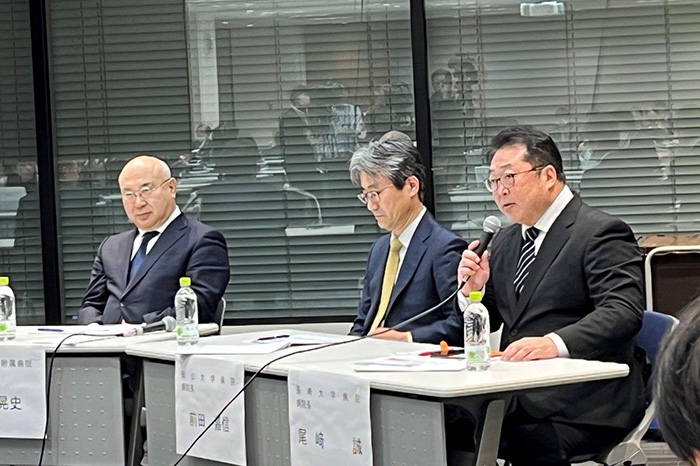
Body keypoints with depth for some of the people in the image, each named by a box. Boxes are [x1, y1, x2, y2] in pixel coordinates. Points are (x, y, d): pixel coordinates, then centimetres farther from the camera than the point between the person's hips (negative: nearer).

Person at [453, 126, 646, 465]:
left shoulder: (601, 233, -6)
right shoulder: (505, 241, 18)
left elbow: (624, 312, -20)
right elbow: (484, 323, 25)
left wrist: (554, 344, -35)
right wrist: (473, 289, 2)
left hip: (585, 404, -6)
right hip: (520, 396, 6)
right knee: (449, 426, -19)